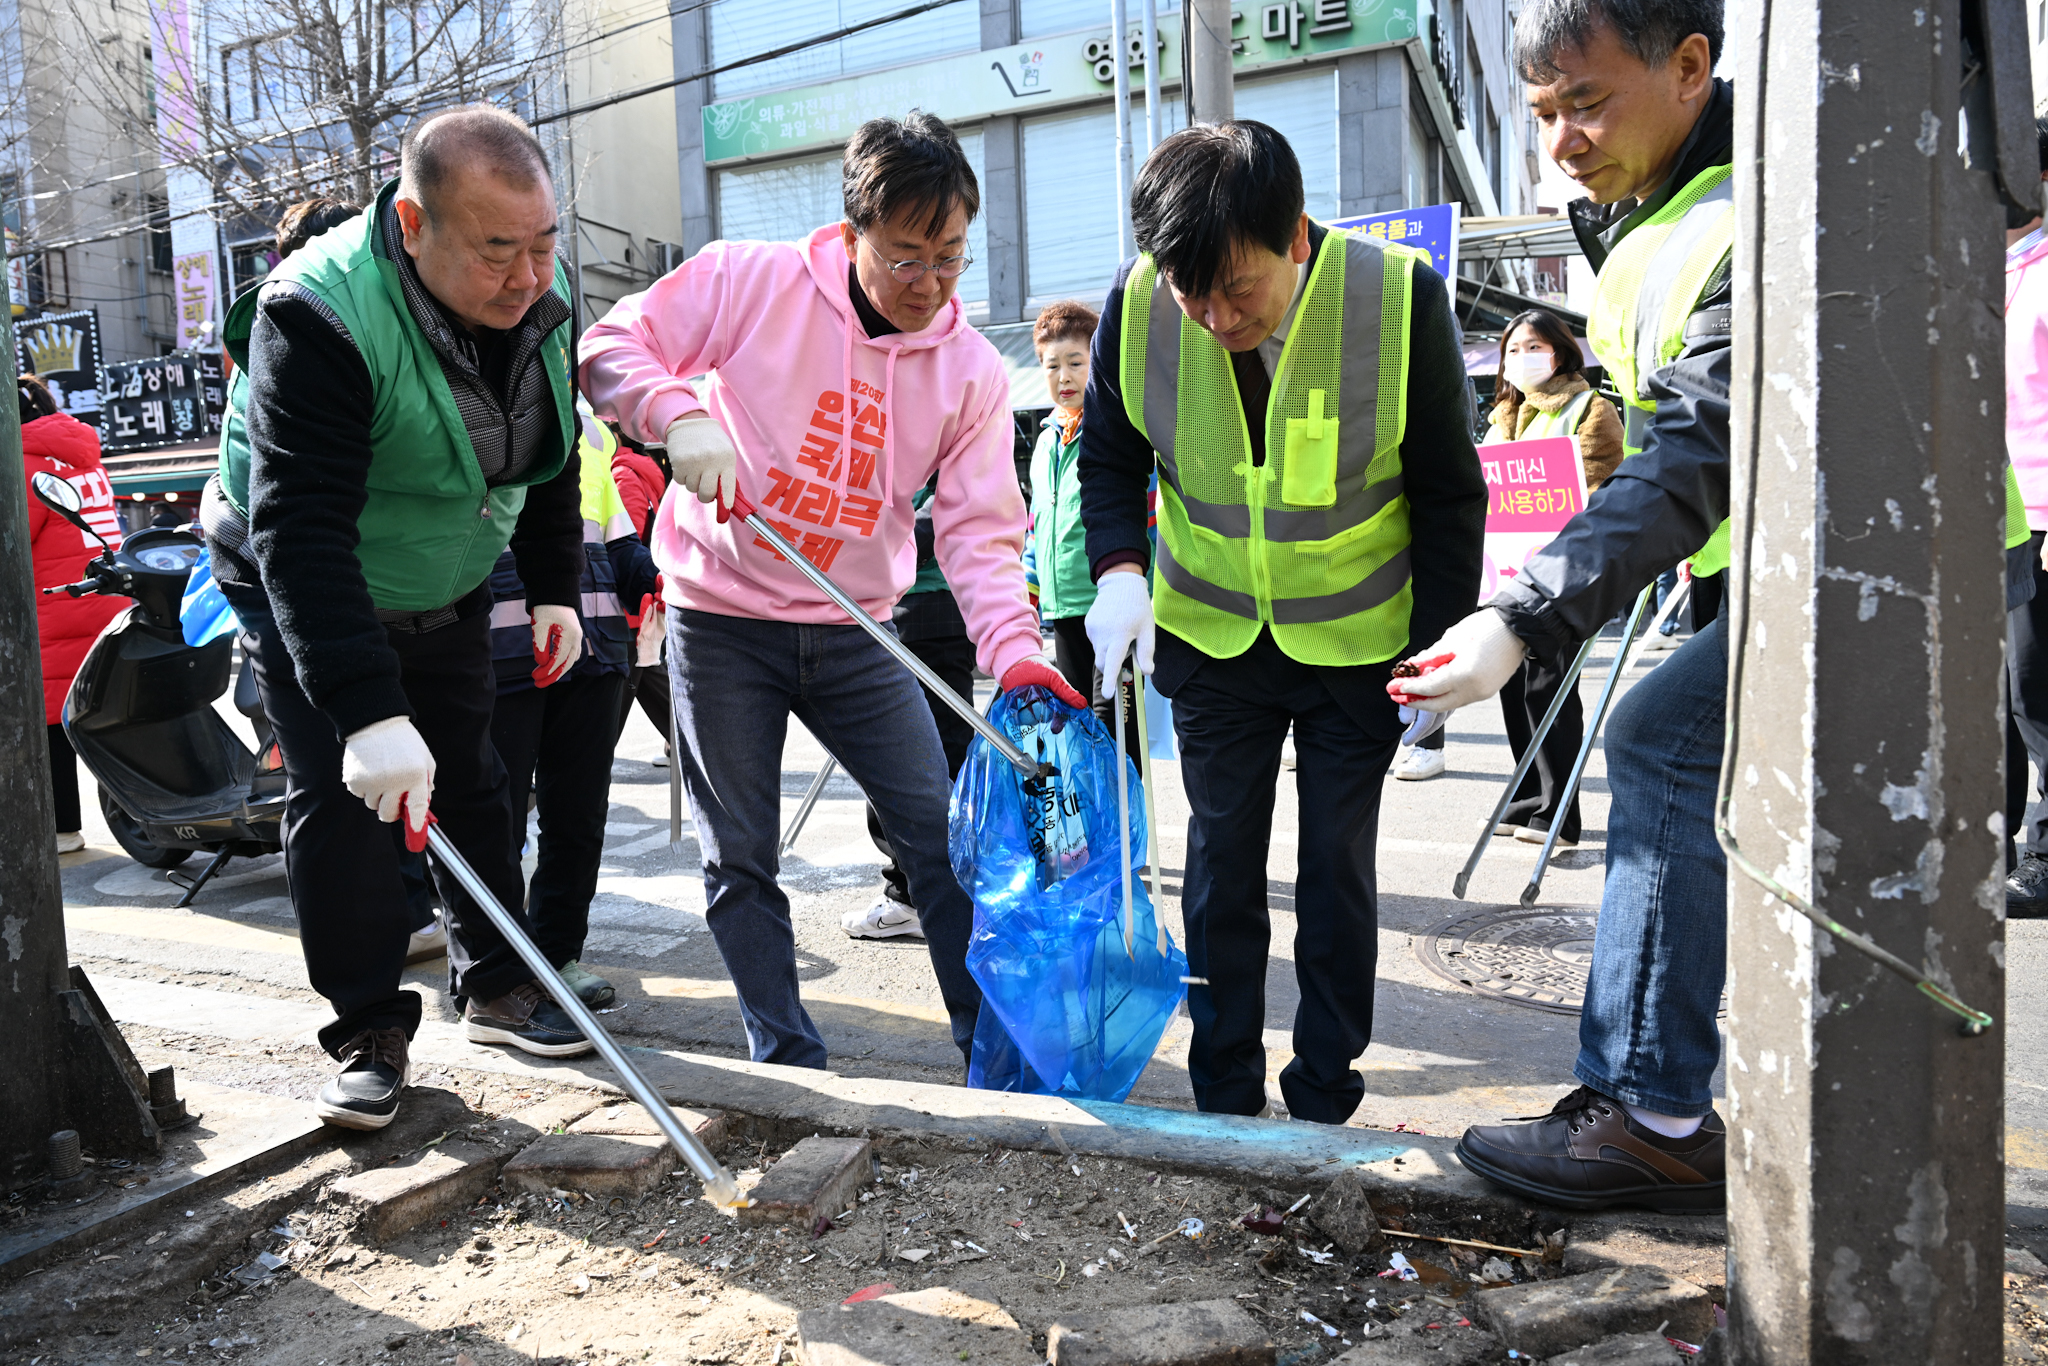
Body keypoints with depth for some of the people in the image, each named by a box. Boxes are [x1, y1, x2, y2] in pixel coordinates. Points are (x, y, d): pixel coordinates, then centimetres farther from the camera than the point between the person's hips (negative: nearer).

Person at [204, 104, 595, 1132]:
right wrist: (368, 710, -49)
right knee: (338, 797, -10)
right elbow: (300, 533, -41)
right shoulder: (318, 314, -35)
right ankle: (368, 1032, 5)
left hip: (446, 586, 6)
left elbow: (548, 454, 4)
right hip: (294, 587, -5)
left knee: (469, 781, 10)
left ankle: (497, 986, 24)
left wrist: (555, 589, 2)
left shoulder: (539, 294, -14)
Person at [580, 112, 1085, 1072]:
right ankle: (789, 1062, 23)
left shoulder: (972, 369, -3)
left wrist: (1015, 652, -23)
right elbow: (609, 347, -5)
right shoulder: (752, 283, -9)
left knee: (943, 834, 1)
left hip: (855, 632, 2)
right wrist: (682, 415, -26)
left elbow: (980, 532, -7)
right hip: (721, 618, -1)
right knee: (741, 859, 6)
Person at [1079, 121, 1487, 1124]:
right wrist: (1119, 569, -18)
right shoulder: (1136, 304, -16)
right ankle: (1224, 1103, 23)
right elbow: (1109, 458, 0)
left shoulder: (1399, 296, -21)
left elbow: (1447, 492, -10)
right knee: (1222, 856, 8)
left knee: (1337, 863, 5)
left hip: (1359, 638, -2)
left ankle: (1325, 1101, 23)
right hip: (1209, 634, 2)